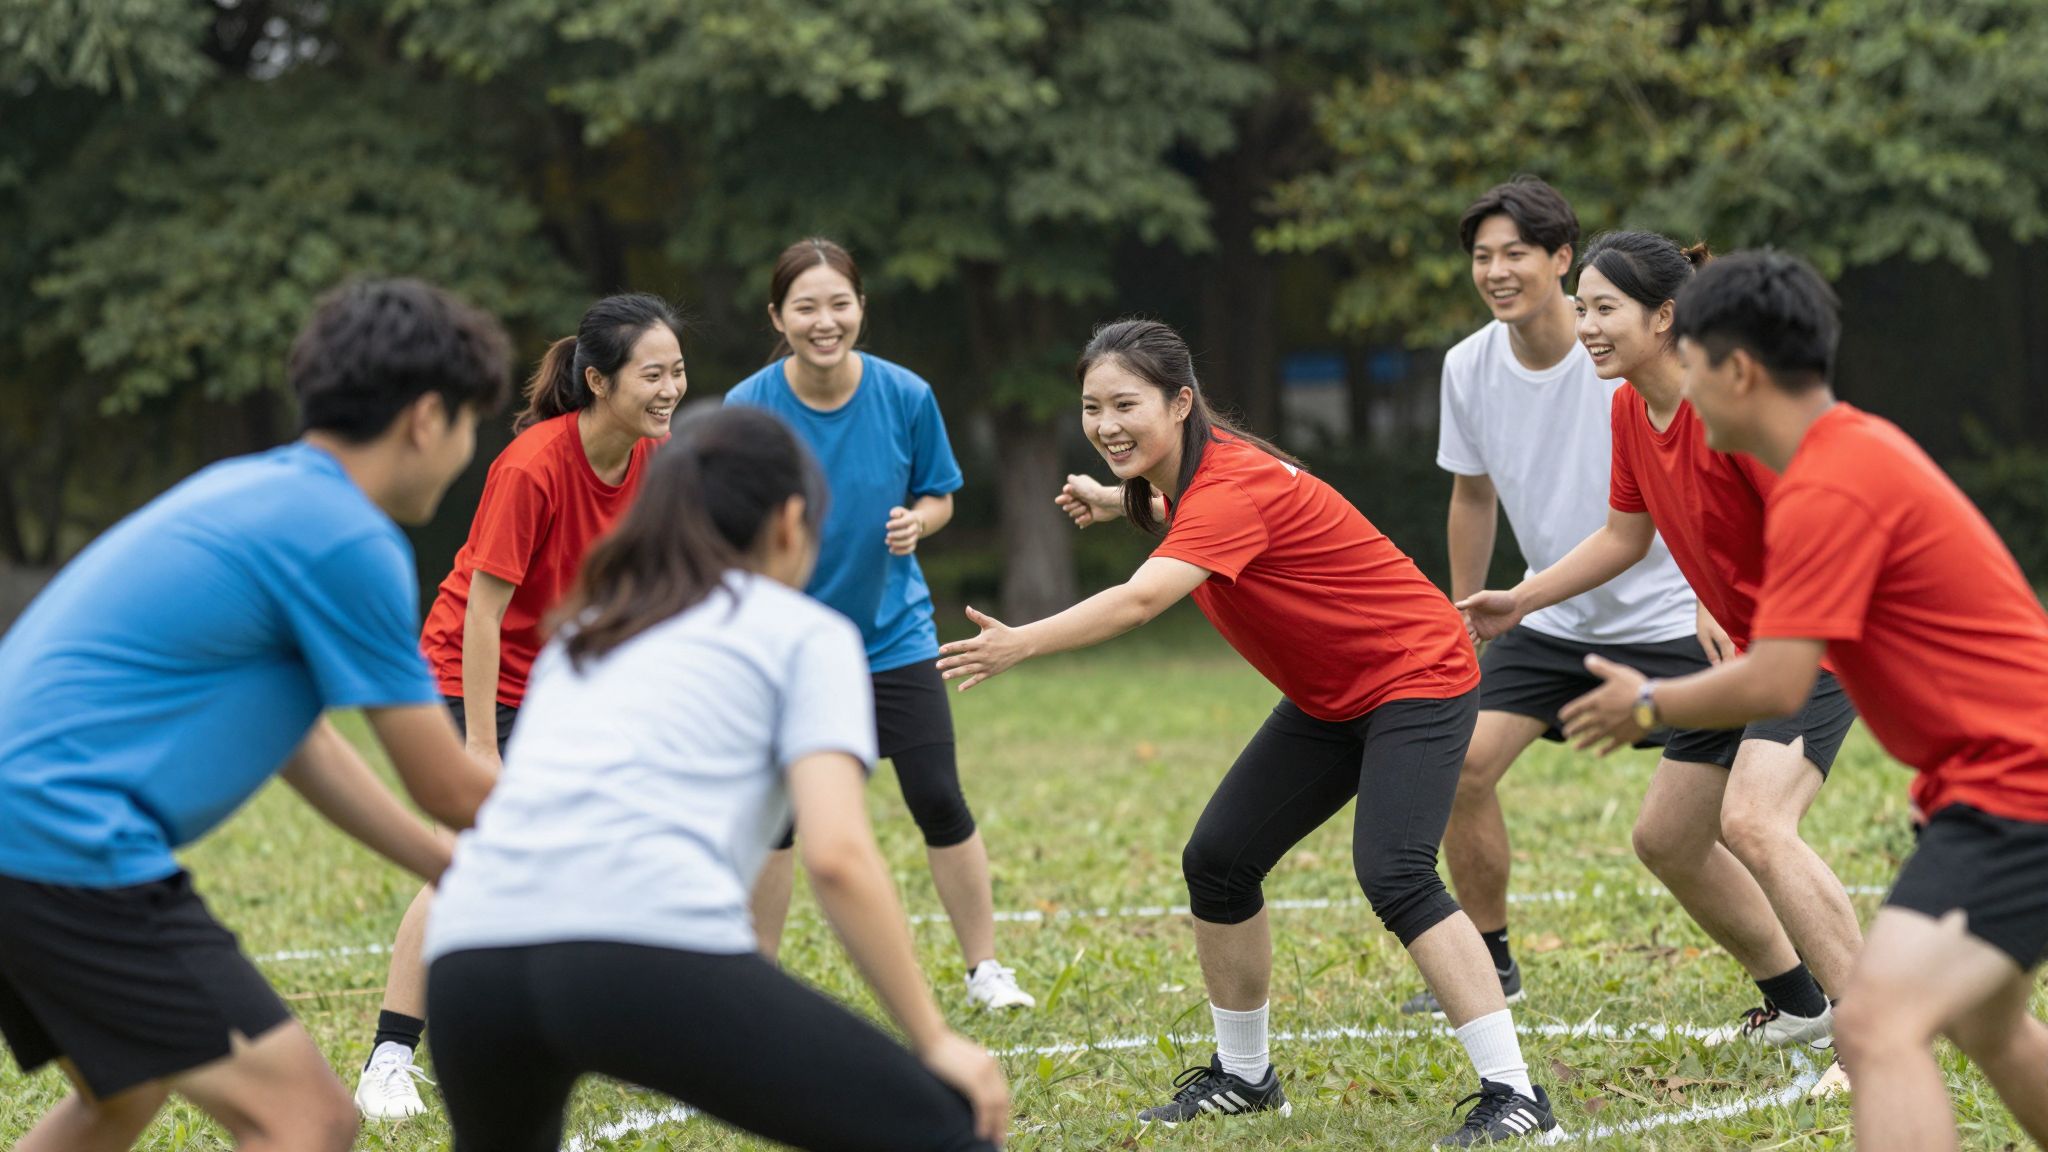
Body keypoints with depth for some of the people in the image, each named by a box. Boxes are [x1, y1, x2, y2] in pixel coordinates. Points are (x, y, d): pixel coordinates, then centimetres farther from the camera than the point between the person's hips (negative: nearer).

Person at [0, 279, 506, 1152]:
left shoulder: (249, 491, 17)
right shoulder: (347, 540, -11)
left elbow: (301, 745, 25)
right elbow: (449, 790, -5)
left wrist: (457, 874, 26)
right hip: (70, 850, -10)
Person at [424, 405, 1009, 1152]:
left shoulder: (580, 635, 33)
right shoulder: (804, 633, 16)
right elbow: (836, 855, 2)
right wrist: (935, 1042, 6)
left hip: (468, 956, 6)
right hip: (650, 949, -6)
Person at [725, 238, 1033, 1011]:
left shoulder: (906, 397, -11)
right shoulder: (748, 409, -14)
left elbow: (938, 497, 3)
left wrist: (915, 522, -19)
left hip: (892, 634, 1)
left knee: (939, 803, -2)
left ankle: (985, 970, 13)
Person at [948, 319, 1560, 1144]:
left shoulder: (1235, 486, -29)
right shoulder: (1191, 476, -2)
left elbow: (1141, 600, -45)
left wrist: (1021, 644, -54)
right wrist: (1123, 502, 16)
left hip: (1416, 677, -10)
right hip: (1330, 696, 10)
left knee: (1392, 874, -25)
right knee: (1218, 860, 5)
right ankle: (1243, 1075, 22)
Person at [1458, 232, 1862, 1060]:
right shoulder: (1630, 410, 3)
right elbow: (1624, 535, 18)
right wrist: (1518, 601, 15)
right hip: (1751, 645, 10)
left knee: (1752, 820, -28)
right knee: (1665, 838, 13)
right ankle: (1796, 1006, 31)